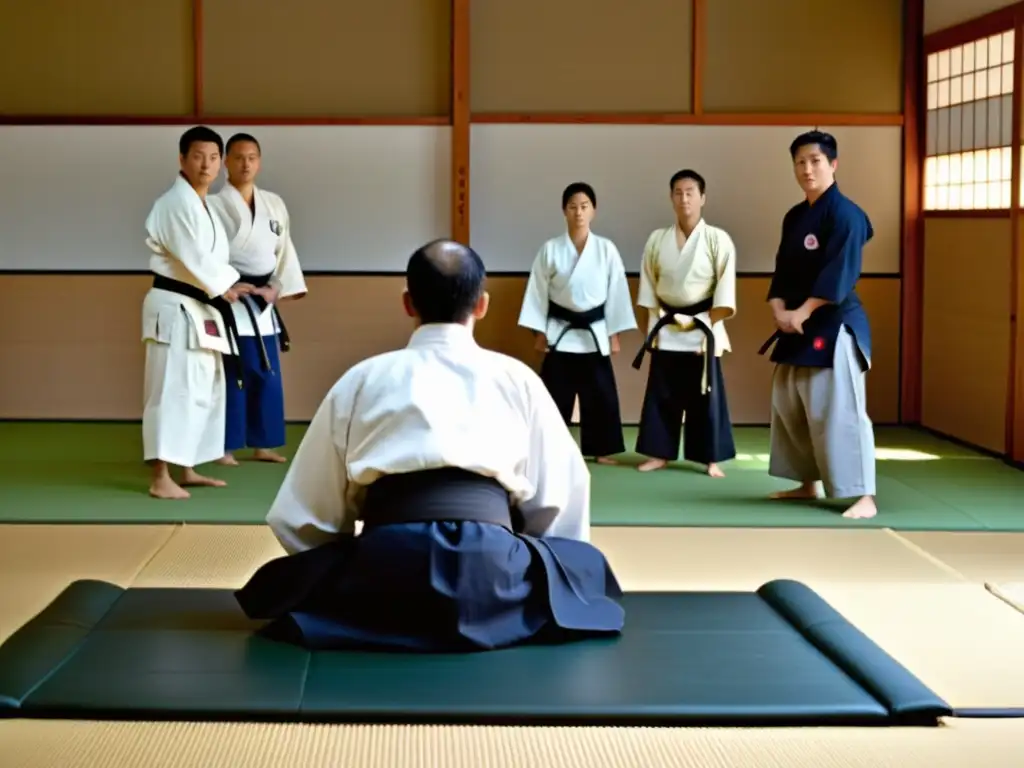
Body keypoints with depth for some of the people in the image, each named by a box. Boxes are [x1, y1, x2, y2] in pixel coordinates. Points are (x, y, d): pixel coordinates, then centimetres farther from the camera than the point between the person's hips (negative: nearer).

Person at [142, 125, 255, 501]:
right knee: (173, 389, -14)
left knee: (203, 390, 16)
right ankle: (161, 479, -15)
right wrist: (224, 288, -9)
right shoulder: (176, 203, -15)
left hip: (199, 308, 10)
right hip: (175, 307, -10)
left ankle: (188, 470, 26)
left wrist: (232, 283, 4)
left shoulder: (203, 204, 17)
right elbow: (192, 257, -21)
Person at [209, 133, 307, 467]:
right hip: (229, 301, -6)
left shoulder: (274, 204, 10)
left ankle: (262, 445, 20)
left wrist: (276, 288, -3)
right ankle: (224, 447, 3)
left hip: (263, 302, 6)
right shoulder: (213, 204, -7)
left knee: (267, 375, 10)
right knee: (230, 375, -6)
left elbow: (285, 251, 10)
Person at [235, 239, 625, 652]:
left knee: (286, 585, 33)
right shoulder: (517, 378, 14)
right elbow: (559, 495, 18)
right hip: (492, 566, 0)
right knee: (586, 566, 31)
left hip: (385, 565, 1)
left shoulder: (361, 379, 15)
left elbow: (302, 514, 16)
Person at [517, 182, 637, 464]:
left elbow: (616, 292, 1)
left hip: (594, 333, 1)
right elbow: (538, 292, 0)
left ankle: (600, 450, 15)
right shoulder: (550, 249, -3)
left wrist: (614, 334, 0)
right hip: (560, 333, -1)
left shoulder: (606, 249, -1)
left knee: (600, 395, 4)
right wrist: (540, 332, -2)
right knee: (556, 395, 2)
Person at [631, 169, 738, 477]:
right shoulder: (657, 239, 3)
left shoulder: (718, 239, -6)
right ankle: (659, 454, 16)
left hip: (702, 329, -3)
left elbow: (725, 291, -8)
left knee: (706, 397, 0)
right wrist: (653, 327, 3)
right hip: (666, 330, 3)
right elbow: (648, 288, 8)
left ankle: (711, 459, 7)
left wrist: (708, 330, -12)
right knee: (661, 395, 6)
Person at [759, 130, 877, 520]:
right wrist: (780, 311, -7)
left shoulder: (845, 213, -13)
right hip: (796, 326, 9)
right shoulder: (794, 216, 13)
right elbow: (783, 270, 11)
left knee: (840, 409, -13)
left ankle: (864, 496, -10)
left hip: (835, 325, -9)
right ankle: (808, 483, 28)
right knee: (789, 406, 15)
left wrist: (801, 313, -21)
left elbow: (839, 275, -20)